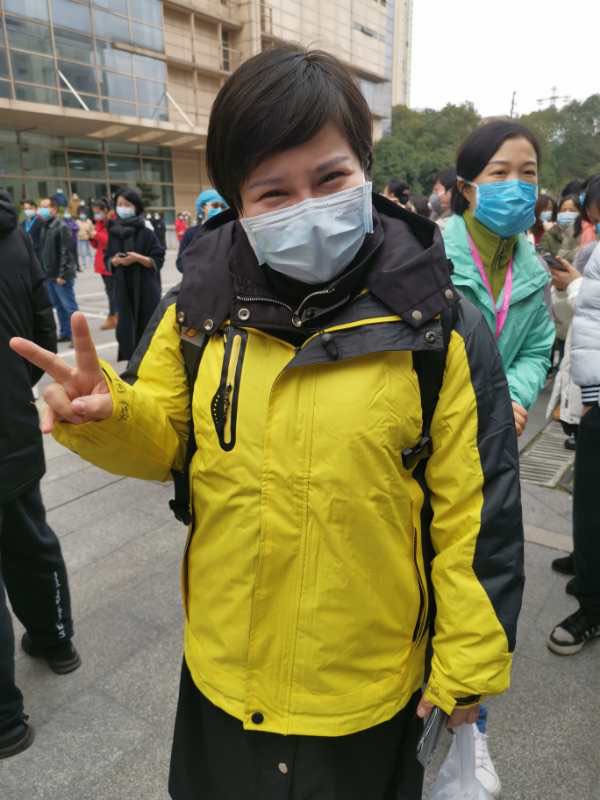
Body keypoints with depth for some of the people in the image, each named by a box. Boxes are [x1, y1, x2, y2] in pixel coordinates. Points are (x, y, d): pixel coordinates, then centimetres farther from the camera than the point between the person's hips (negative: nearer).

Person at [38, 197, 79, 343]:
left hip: (61, 276, -8)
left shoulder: (62, 227, -12)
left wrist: (62, 275, -20)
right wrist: (44, 271, 12)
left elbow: (66, 253, -17)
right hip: (49, 275, 8)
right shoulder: (45, 227, 14)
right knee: (58, 306, 13)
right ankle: (65, 333, 21)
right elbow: (43, 250, 19)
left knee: (69, 306, -6)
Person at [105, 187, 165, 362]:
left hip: (146, 287, -4)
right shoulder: (114, 231, 8)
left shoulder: (146, 231, -4)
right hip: (123, 287, 4)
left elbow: (158, 260, -5)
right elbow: (107, 259, 14)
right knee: (126, 326, 1)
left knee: (147, 325, -4)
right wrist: (115, 261, -8)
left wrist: (138, 258, -18)